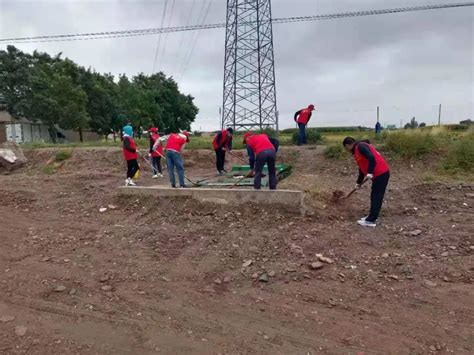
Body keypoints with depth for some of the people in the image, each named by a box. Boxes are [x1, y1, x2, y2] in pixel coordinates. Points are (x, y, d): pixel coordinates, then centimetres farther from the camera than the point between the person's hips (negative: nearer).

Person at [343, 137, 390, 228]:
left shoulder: (360, 146, -11)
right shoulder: (358, 150, 20)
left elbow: (371, 158, -26)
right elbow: (362, 167, 29)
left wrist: (370, 173, -30)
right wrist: (359, 182, 35)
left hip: (381, 173, -10)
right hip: (379, 174, 10)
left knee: (376, 198, -4)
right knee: (374, 197, 17)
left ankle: (371, 221, 2)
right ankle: (372, 217, 27)